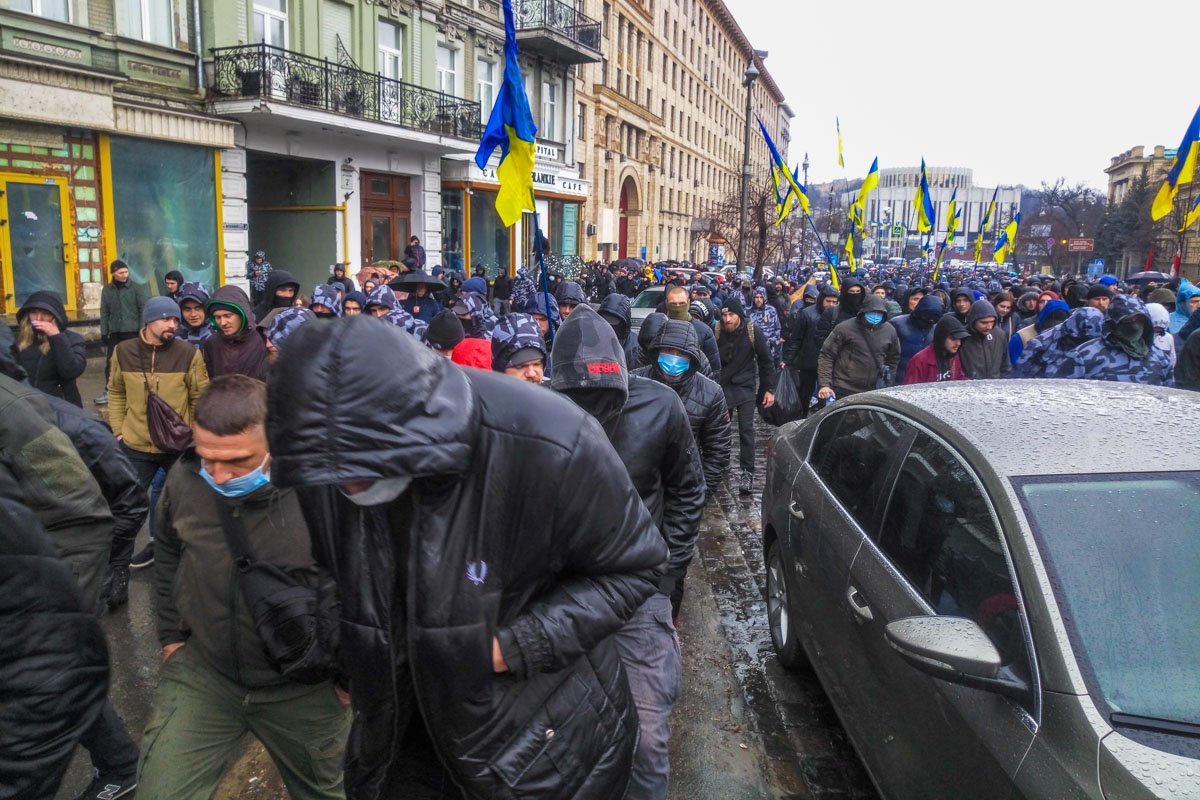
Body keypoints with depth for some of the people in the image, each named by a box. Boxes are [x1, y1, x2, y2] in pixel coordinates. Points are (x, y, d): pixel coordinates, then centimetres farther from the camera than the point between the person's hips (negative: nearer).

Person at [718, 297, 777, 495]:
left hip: (745, 386, -2)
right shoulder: (717, 331, -7)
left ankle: (747, 473, -1)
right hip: (722, 386, 2)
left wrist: (769, 389, -2)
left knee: (746, 429, -6)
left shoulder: (752, 332, -10)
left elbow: (766, 361, -1)